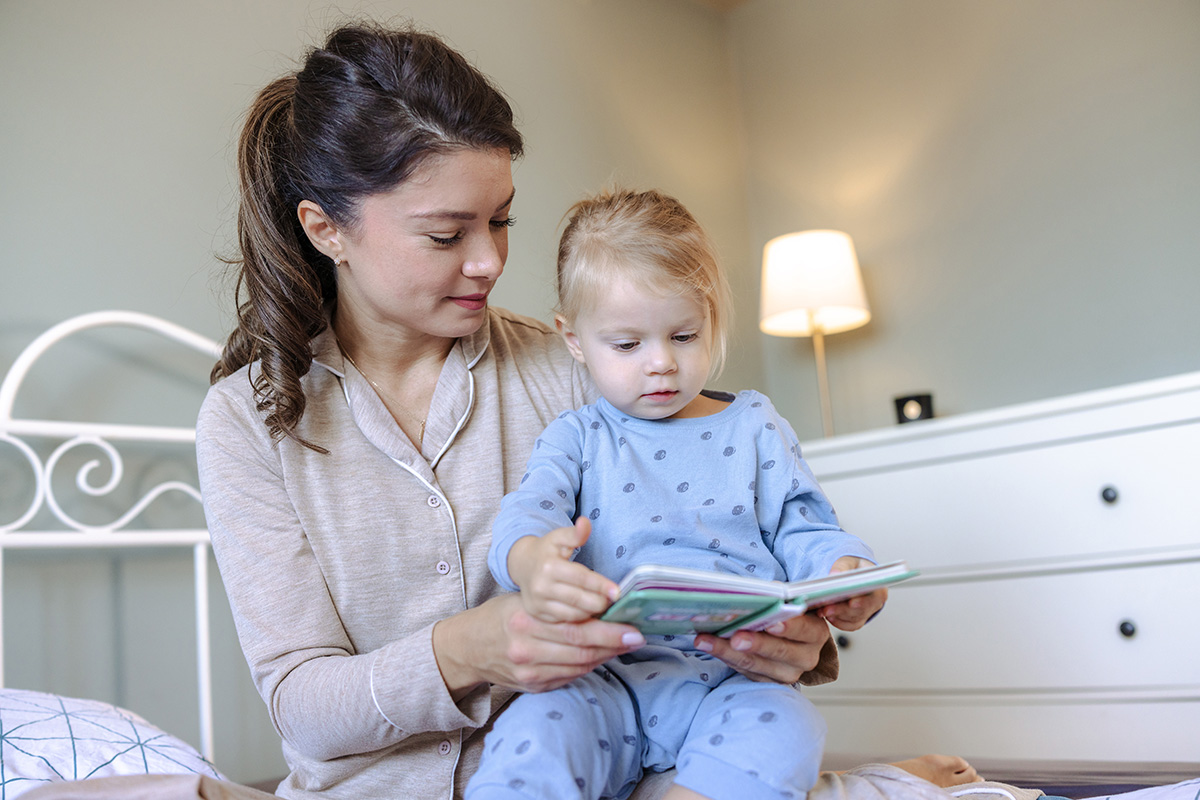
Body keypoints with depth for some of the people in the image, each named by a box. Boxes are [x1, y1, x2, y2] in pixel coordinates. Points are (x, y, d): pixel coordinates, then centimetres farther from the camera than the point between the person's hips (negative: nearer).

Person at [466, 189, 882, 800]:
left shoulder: (755, 426, 13)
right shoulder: (574, 438, 11)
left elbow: (802, 529, 11)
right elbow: (528, 509, -6)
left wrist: (845, 575, -15)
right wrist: (530, 559, -33)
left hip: (735, 676, 2)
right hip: (607, 676, -1)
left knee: (781, 728, -30)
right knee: (531, 735, -31)